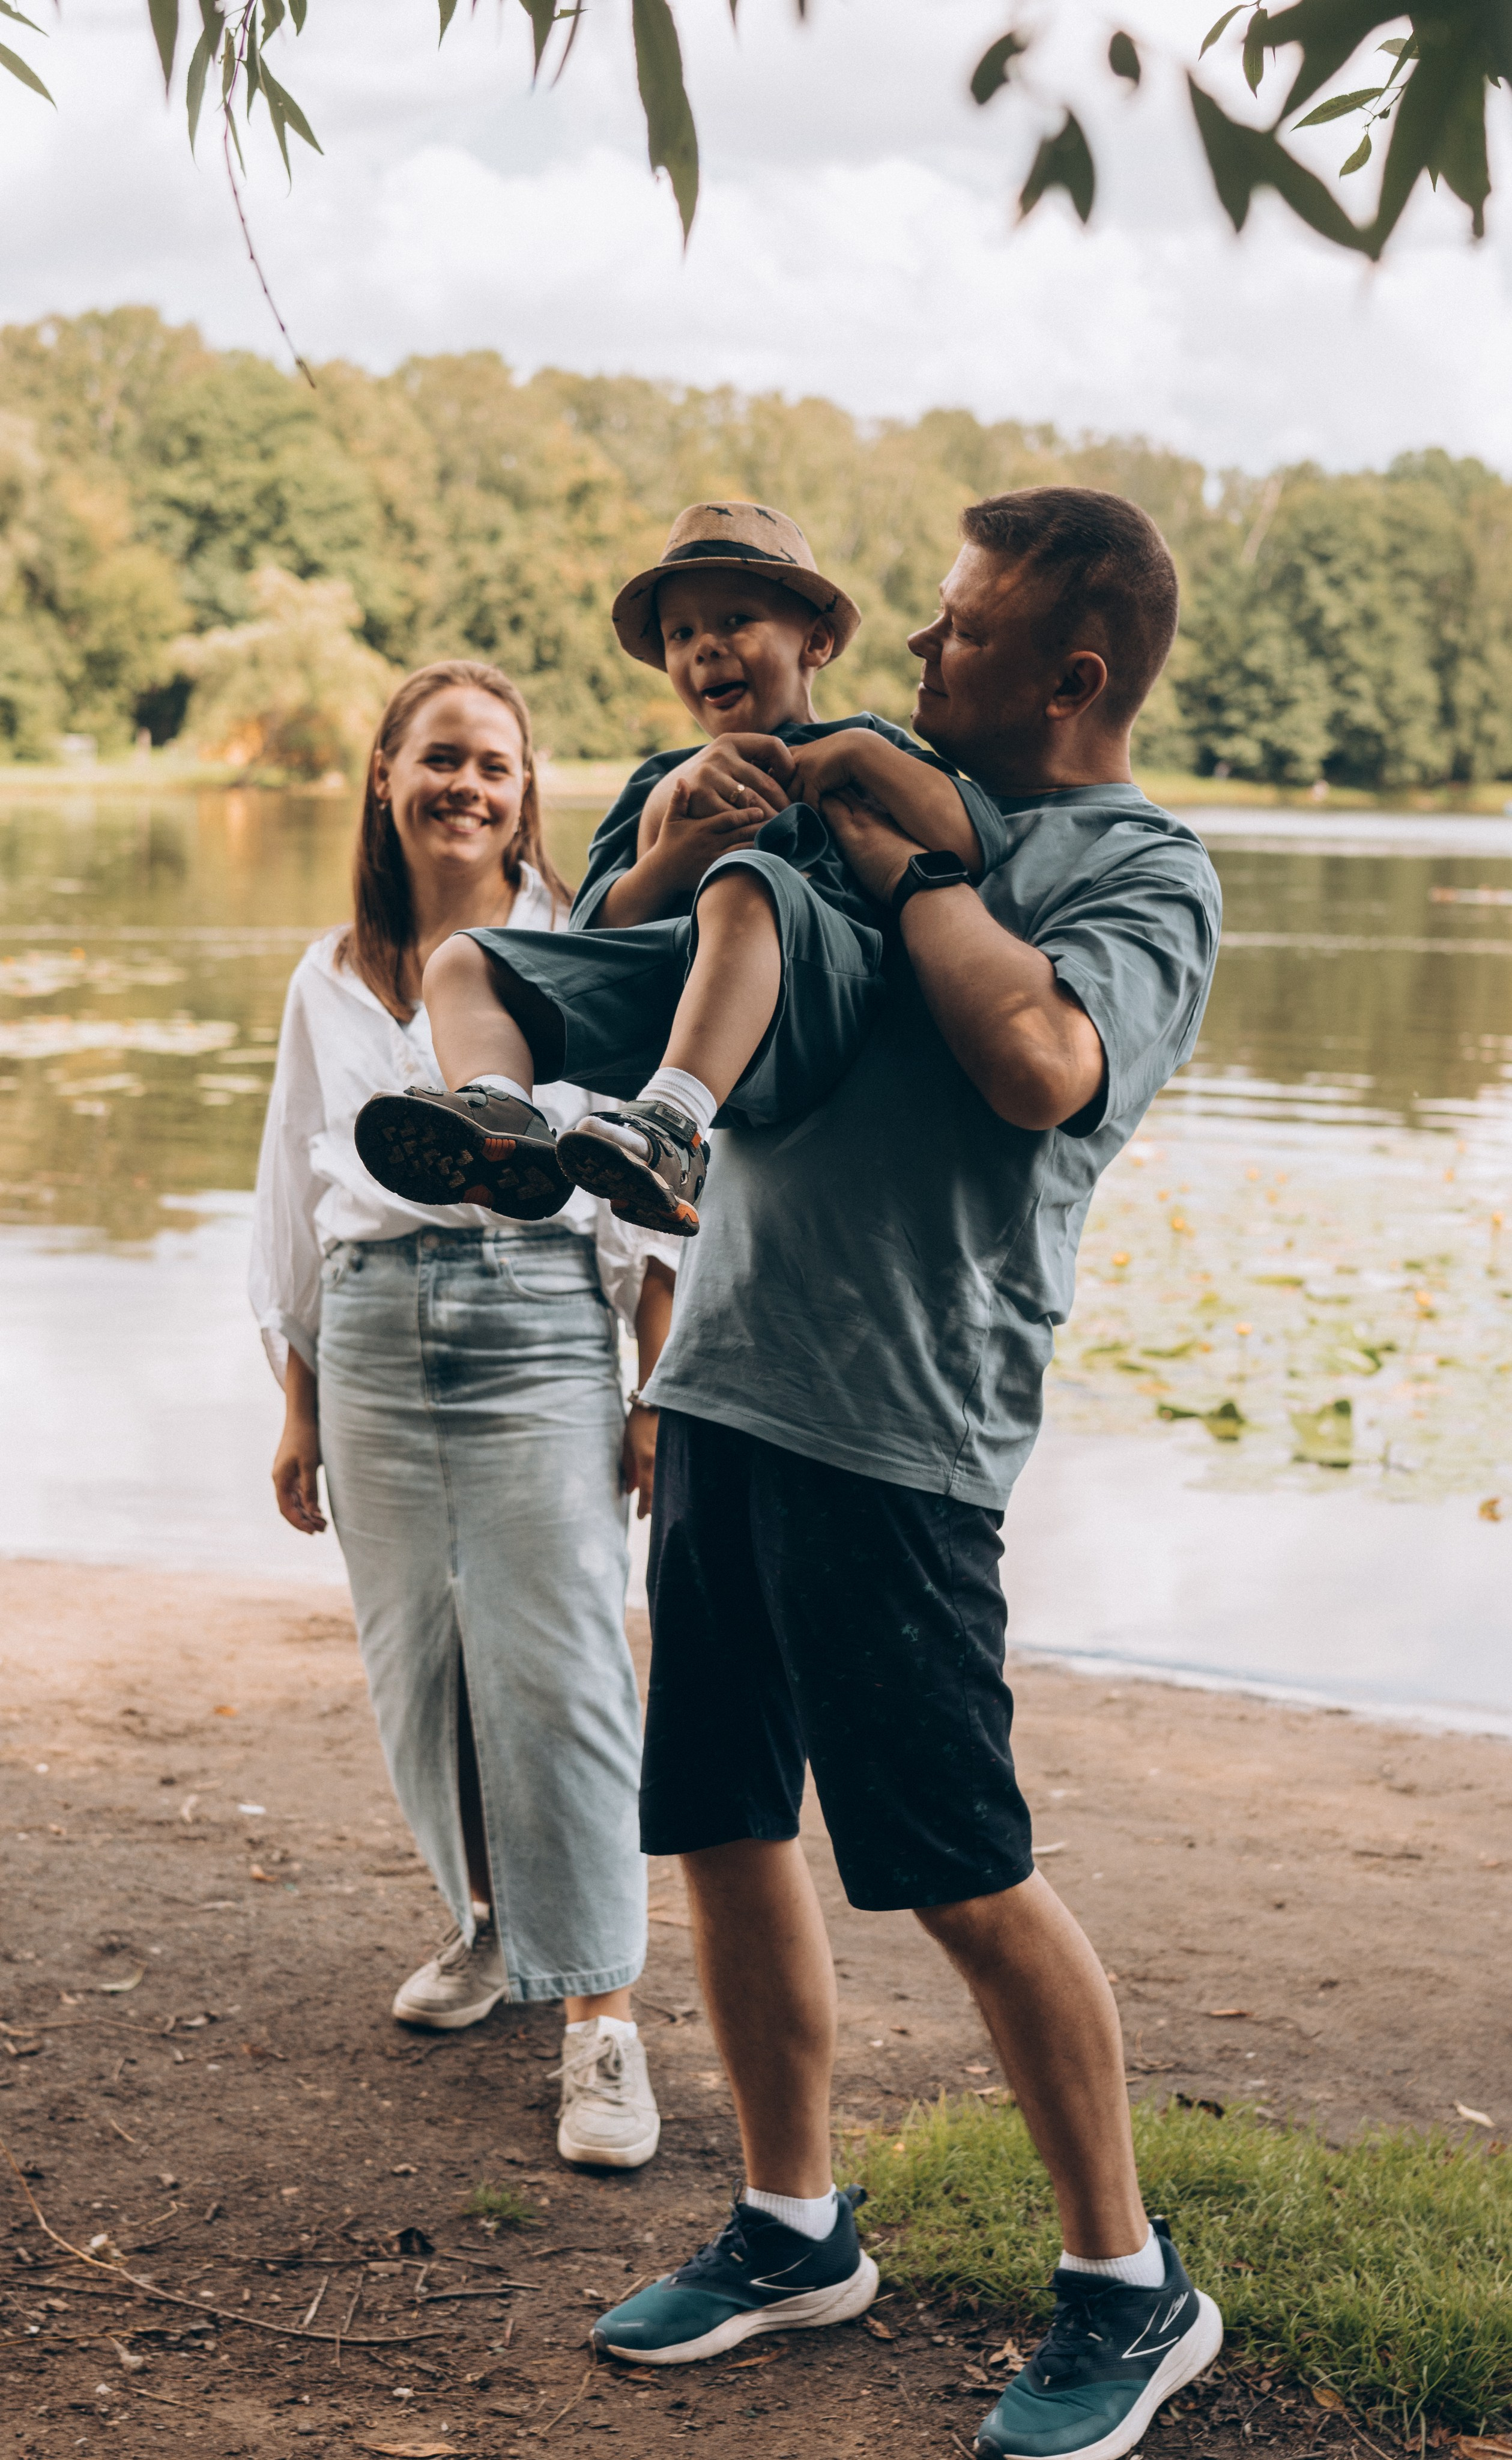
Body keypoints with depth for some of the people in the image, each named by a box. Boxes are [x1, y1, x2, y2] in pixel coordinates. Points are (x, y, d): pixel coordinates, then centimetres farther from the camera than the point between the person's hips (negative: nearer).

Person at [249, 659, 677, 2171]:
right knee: (414, 1666, 8)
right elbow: (298, 1203, 18)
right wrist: (299, 1409, 15)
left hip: (540, 1324, -4)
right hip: (375, 1336, 4)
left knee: (554, 1670, -8)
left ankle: (599, 2014, -2)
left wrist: (658, 1392, -4)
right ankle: (494, 1919, 32)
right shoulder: (332, 982, 13)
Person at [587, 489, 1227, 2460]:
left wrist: (904, 857, -12)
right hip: (726, 1389, 8)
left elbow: (1043, 1060, -25)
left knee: (966, 1877, -3)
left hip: (894, 1430, -7)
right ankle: (795, 2228, 29)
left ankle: (1130, 2284, 14)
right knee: (725, 1831, 12)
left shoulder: (1142, 866, -3)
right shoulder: (905, 804, 19)